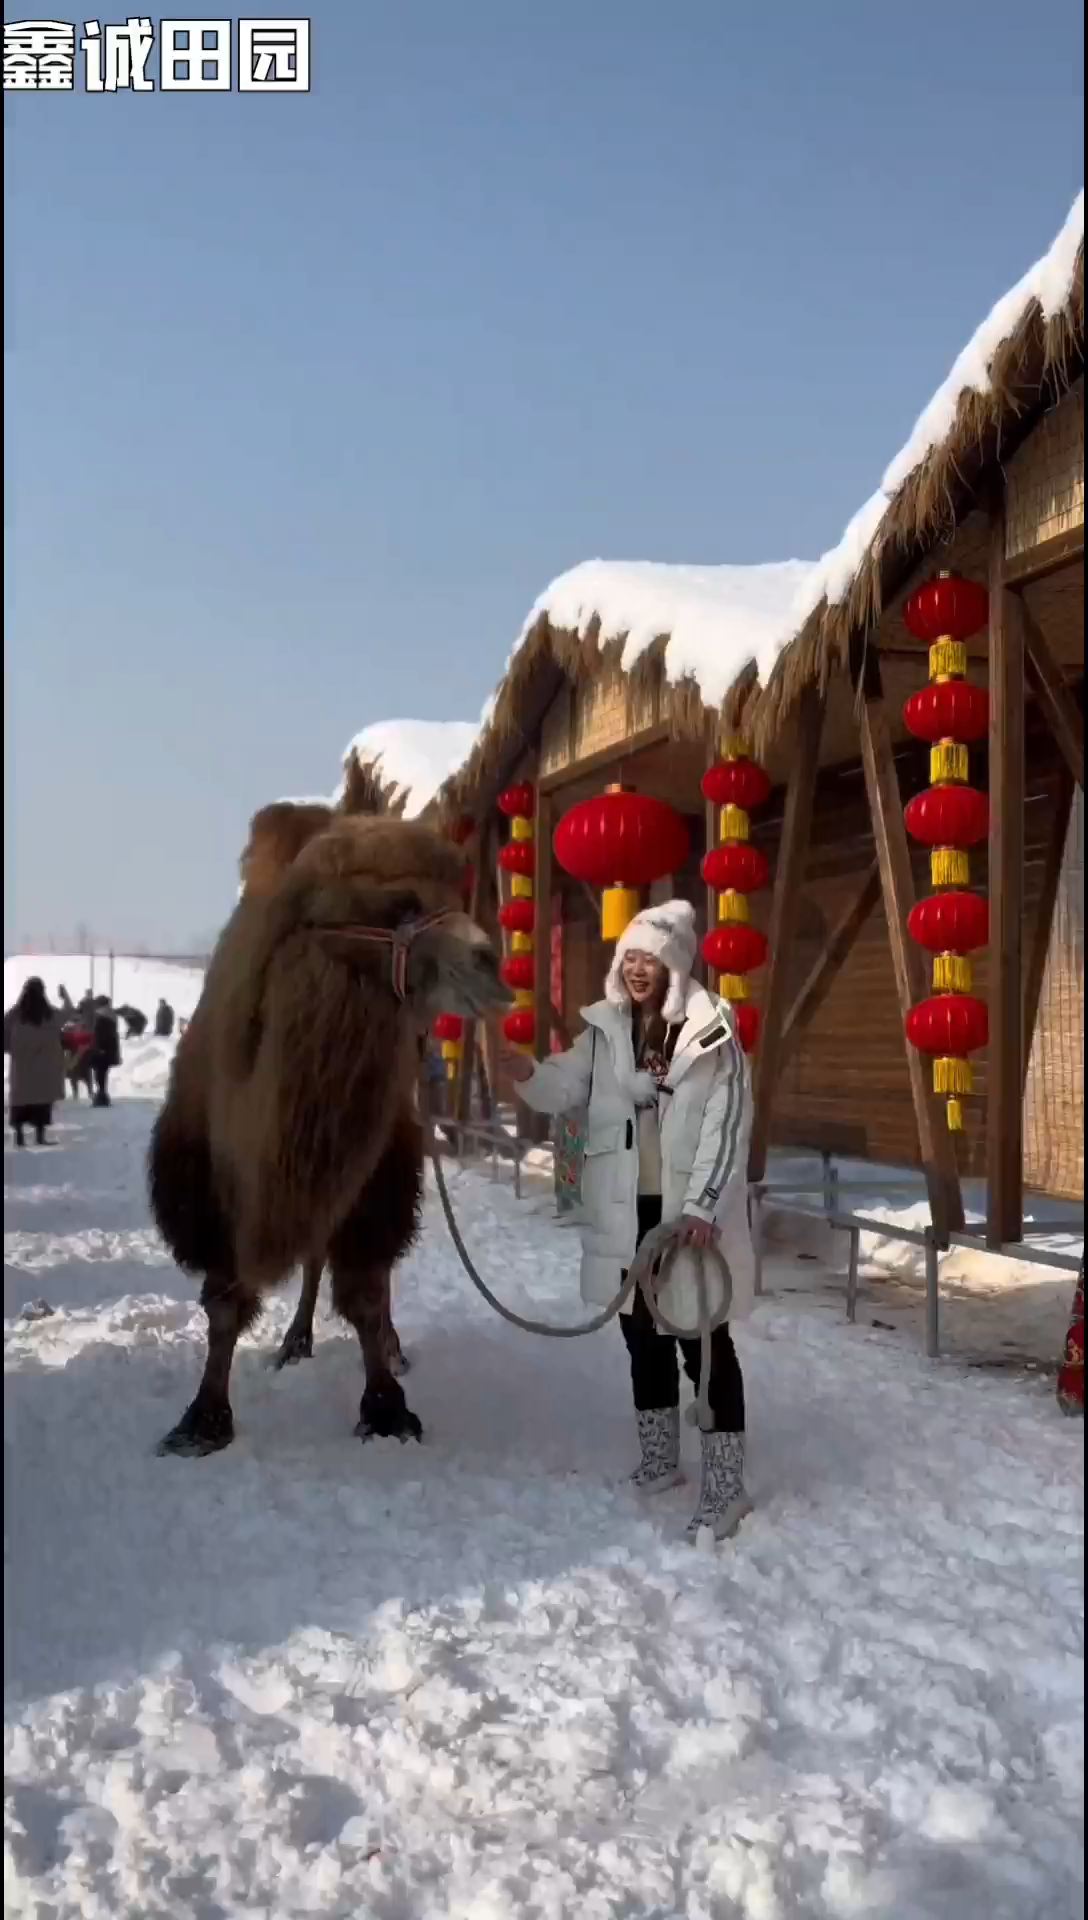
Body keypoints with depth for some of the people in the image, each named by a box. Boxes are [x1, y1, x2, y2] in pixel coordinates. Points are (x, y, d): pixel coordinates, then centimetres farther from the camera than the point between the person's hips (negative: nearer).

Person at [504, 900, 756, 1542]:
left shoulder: (712, 1032, -9)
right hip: (626, 1211, 5)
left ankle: (725, 1486, 8)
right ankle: (660, 1462, 34)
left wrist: (703, 1205, -20)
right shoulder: (606, 1028, 6)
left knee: (705, 1343, -1)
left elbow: (727, 1126, -13)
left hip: (690, 1212, -5)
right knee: (644, 1335, 17)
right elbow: (564, 1089, 1)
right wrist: (522, 1070, -21)